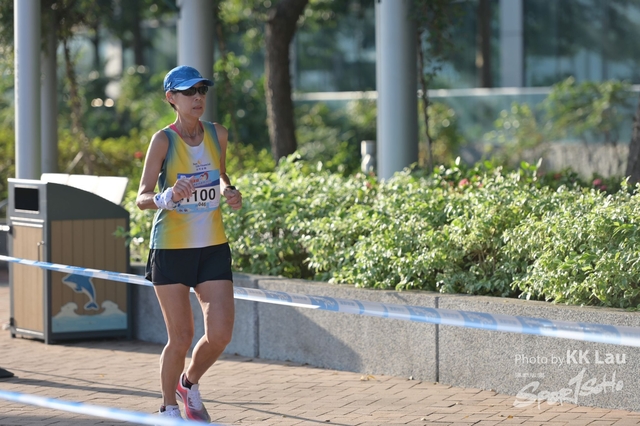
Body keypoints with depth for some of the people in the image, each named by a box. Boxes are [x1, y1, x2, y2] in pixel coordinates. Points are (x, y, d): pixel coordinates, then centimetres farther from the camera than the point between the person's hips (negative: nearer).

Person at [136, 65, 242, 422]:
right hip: (171, 248, -4)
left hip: (213, 248, 4)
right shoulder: (163, 140, -10)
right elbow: (142, 197, -15)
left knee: (221, 335, -4)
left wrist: (230, 192, 0)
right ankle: (169, 407, 21)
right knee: (181, 337, -1)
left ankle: (190, 384, 25)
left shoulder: (218, 134, 3)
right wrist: (166, 197, -36)